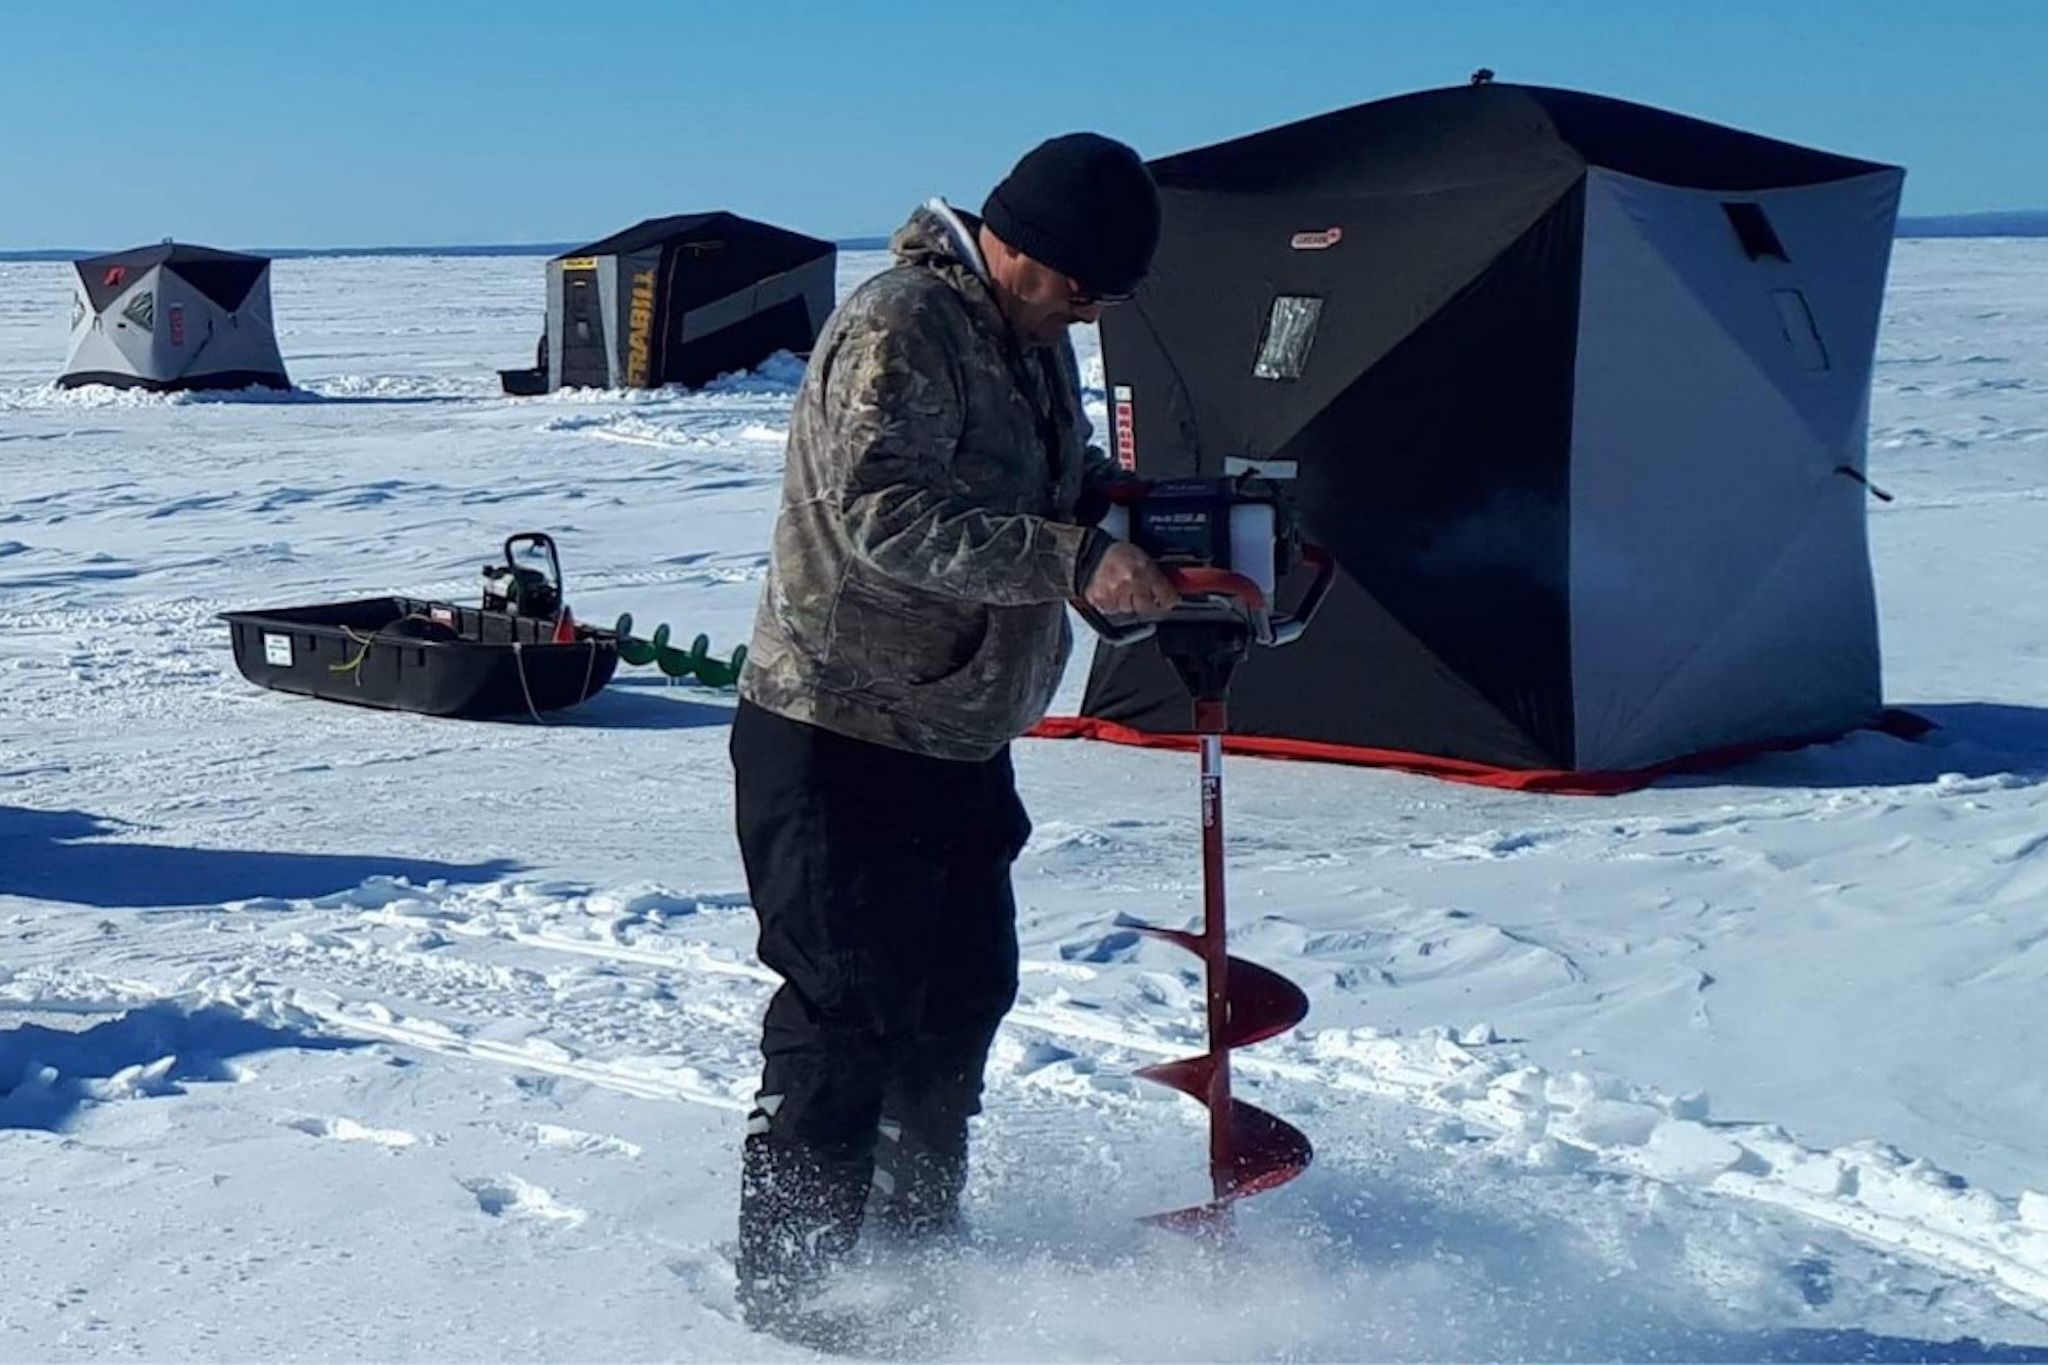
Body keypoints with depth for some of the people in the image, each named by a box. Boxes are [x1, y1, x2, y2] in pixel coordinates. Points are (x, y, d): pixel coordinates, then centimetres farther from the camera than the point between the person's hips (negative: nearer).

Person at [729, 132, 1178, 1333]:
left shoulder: (1030, 333, 10)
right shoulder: (897, 331, -20)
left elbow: (1054, 479, 22)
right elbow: (888, 518, -30)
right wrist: (1074, 560, -35)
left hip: (959, 744, 10)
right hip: (840, 746, -9)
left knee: (964, 994, 17)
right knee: (847, 1013, -5)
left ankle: (921, 1244, 34)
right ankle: (790, 1286, 8)